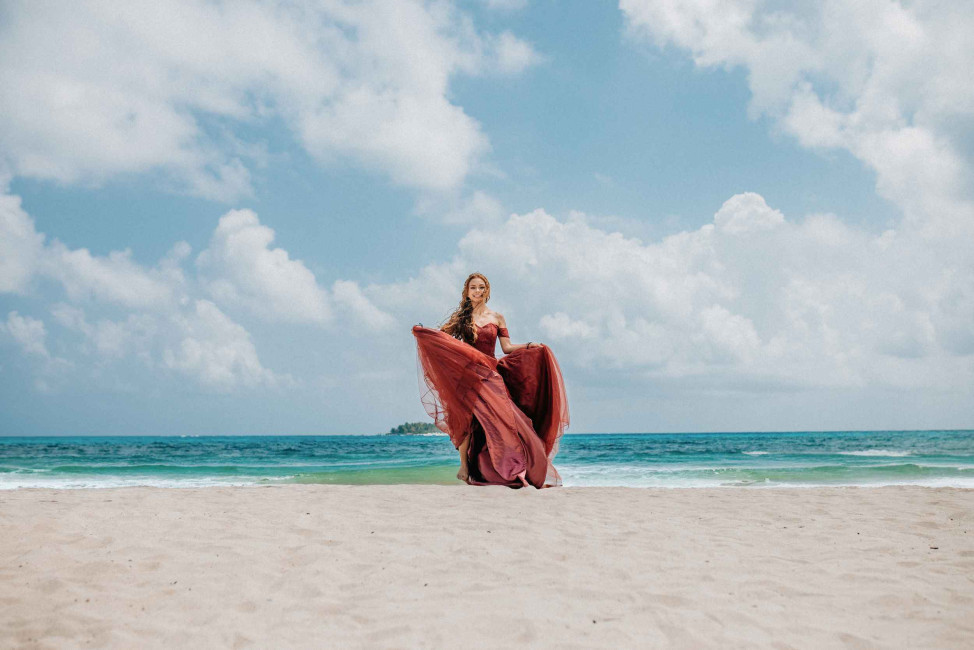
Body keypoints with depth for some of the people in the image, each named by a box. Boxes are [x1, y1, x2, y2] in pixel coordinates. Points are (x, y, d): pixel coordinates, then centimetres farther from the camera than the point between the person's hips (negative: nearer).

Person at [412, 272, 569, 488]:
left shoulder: (497, 318, 13)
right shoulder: (460, 317, 10)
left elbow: (507, 347, 7)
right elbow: (442, 335, -2)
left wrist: (530, 346, -6)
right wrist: (422, 331, -18)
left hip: (490, 375, 1)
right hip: (466, 374, -1)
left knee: (499, 417, -10)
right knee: (466, 418, -9)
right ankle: (464, 467, -3)